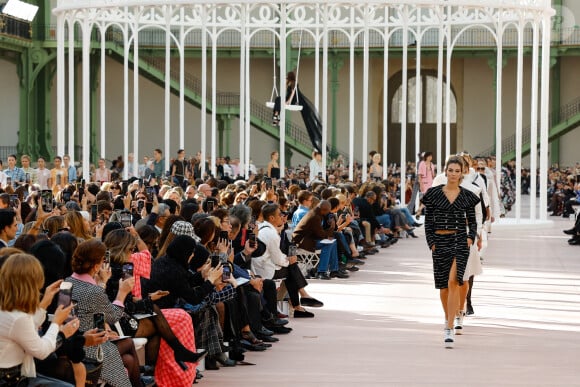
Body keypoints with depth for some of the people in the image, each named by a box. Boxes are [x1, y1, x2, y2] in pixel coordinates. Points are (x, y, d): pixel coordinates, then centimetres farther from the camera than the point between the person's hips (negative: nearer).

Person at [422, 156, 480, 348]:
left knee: (453, 281, -19)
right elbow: (428, 221, 5)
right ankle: (448, 318, 36)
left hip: (460, 241, -1)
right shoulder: (434, 193, 3)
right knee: (443, 287, 8)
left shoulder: (467, 196, 5)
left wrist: (471, 237, -5)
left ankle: (450, 329, -21)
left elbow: (472, 222, 12)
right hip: (440, 241, 1)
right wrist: (431, 242, -3)